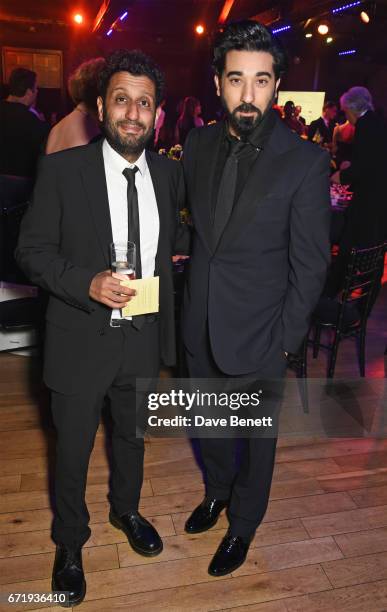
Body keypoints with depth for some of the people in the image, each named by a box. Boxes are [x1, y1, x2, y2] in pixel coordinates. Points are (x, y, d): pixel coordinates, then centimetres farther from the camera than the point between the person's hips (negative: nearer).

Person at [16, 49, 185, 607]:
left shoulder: (169, 173, 0)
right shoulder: (62, 169, -12)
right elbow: (32, 250, -10)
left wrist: (172, 256, 2)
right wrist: (87, 283, -24)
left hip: (144, 336, 4)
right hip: (82, 337, -3)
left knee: (132, 436, 24)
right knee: (73, 448, 15)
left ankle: (126, 510, 54)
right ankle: (70, 541, 43)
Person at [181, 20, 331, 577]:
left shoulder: (305, 160, -15)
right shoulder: (198, 146, -1)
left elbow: (310, 262, -11)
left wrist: (287, 336, -10)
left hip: (258, 334, -4)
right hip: (201, 325, 5)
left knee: (256, 436, 16)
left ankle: (242, 525, 42)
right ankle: (217, 491, 53)